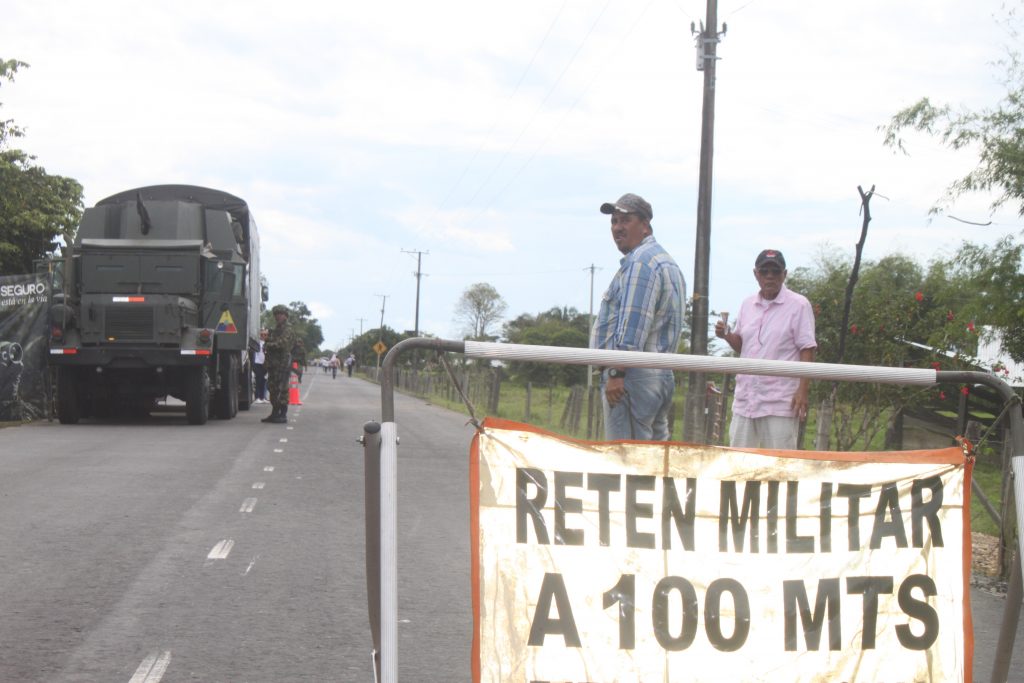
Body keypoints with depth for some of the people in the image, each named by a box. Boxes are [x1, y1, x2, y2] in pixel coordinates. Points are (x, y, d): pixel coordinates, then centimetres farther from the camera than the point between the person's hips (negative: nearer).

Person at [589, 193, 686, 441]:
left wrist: (617, 373, -19)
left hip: (632, 374, -10)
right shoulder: (665, 261, 22)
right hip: (661, 374, 10)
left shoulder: (639, 261, -11)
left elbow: (634, 324, -19)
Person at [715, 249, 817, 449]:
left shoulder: (798, 305, -4)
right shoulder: (748, 304, 13)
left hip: (780, 401, -6)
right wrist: (727, 335, -2)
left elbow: (807, 350, -7)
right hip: (746, 398, 6)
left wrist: (802, 391, -15)